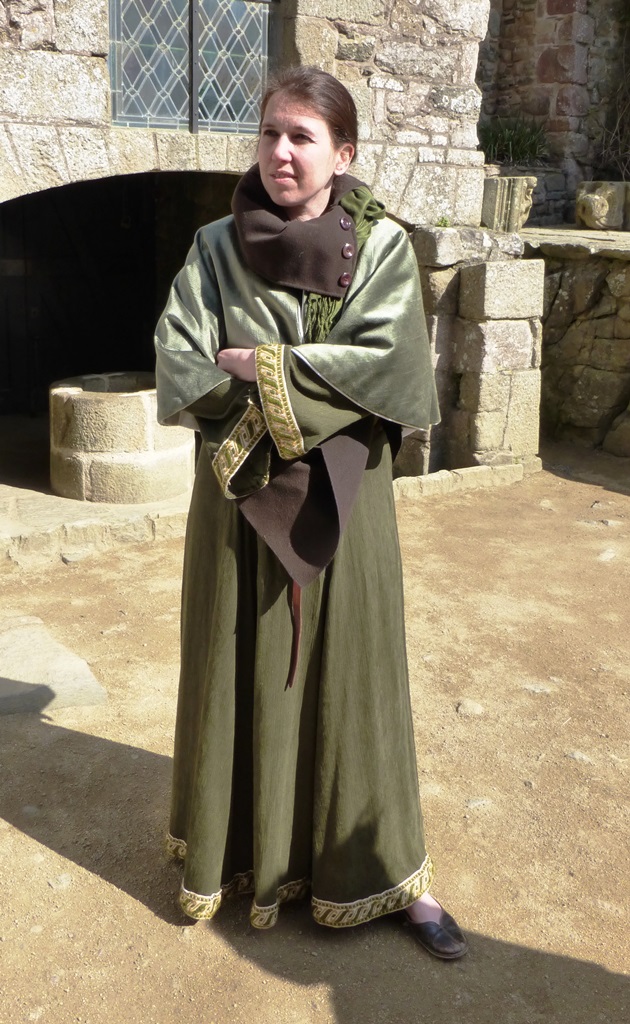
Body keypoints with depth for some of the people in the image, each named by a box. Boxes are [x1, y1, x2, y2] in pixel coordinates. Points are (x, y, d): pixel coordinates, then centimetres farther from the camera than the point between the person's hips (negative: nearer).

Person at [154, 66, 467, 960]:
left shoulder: (383, 246, -2)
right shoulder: (215, 248, 2)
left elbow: (393, 372, -15)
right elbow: (181, 373, -8)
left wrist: (260, 367, -14)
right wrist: (316, 382, -16)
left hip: (339, 498, -1)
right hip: (239, 495, 2)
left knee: (348, 674, 7)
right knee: (241, 673, 10)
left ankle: (388, 874, 23)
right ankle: (238, 852, 31)